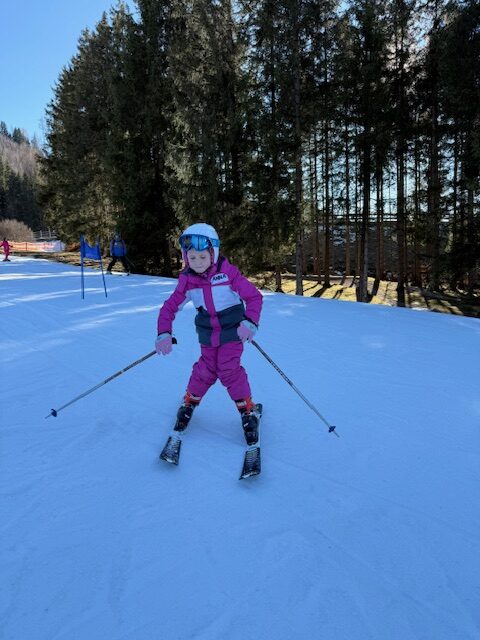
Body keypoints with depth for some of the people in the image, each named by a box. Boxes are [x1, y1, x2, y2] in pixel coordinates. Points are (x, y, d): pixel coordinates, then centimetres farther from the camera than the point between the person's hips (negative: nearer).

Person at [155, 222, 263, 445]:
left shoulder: (228, 272, -20)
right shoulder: (187, 280, -9)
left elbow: (254, 296, -18)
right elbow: (169, 307, -5)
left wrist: (250, 322, -32)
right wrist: (164, 334, -19)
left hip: (232, 330, -3)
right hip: (207, 334, 3)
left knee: (229, 369, -11)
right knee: (206, 370, 3)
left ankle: (248, 410, 8)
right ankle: (190, 401, 31)